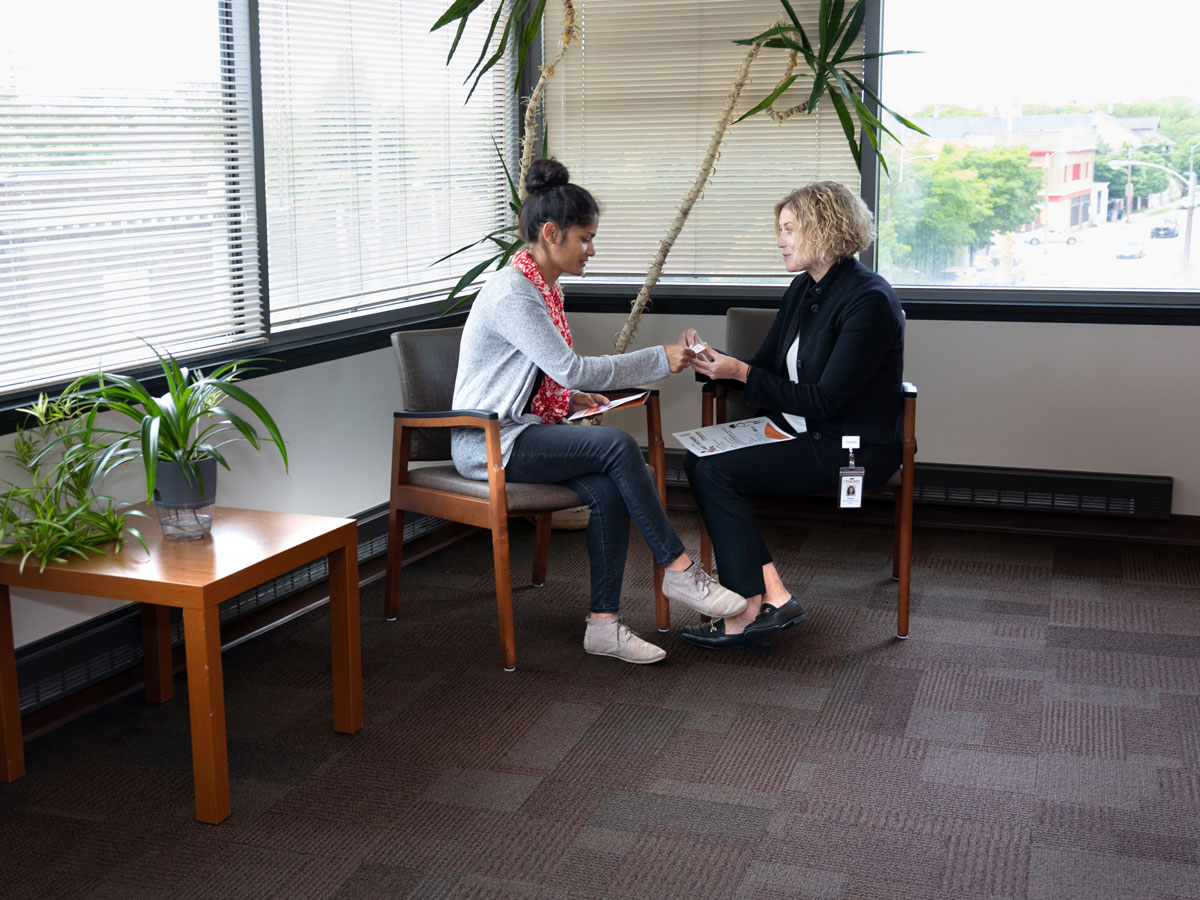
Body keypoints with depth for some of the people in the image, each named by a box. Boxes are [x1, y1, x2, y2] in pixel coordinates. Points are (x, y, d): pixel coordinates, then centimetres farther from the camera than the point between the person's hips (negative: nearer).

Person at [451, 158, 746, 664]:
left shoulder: (545, 287, 12)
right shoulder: (511, 293, -18)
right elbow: (570, 368, -22)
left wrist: (571, 398, 3)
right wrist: (660, 360, -16)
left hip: (523, 429, 9)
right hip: (488, 443, -9)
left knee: (608, 489, -18)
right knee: (618, 446, -26)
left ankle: (603, 624, -14)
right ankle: (678, 570, -15)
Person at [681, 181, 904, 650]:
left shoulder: (869, 301, -18)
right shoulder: (803, 289, 10)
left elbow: (823, 401, -21)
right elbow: (766, 365, 12)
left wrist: (742, 373, -21)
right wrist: (716, 363, -8)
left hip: (850, 449, -9)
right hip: (801, 431, 9)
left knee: (715, 471, -19)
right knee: (699, 460, -10)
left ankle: (752, 608, -10)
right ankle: (771, 596, -11)